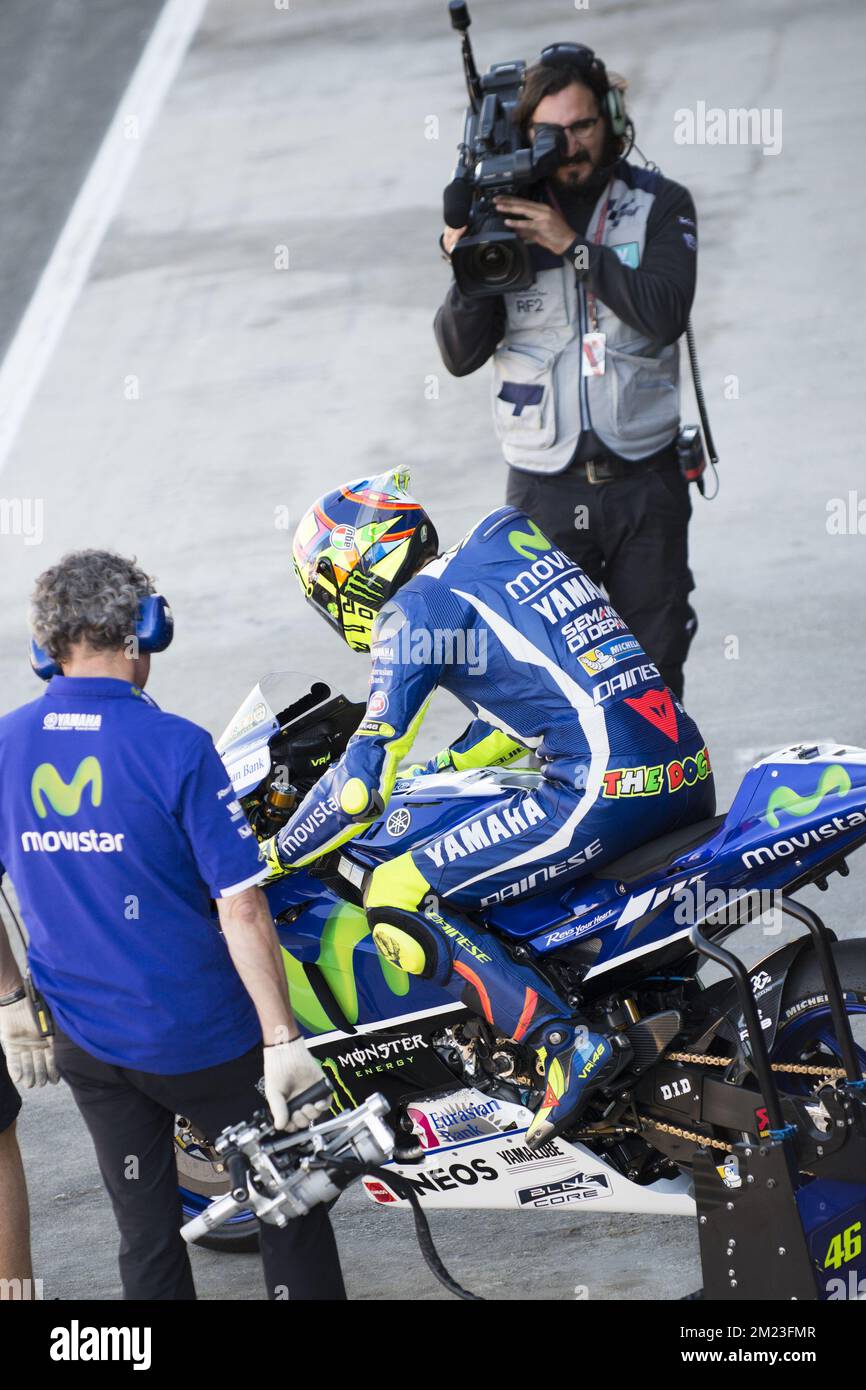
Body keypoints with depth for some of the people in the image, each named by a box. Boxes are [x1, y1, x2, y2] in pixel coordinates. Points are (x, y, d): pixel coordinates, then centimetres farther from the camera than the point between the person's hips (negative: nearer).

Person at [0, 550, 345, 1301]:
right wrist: (282, 1039, -15)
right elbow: (240, 908, -19)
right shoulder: (175, 747, -18)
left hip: (86, 1040, 5)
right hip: (199, 1039, -5)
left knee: (146, 1233, 15)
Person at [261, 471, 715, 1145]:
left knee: (397, 900, -6)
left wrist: (274, 856, 6)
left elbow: (364, 781, -6)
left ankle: (569, 1043, -15)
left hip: (604, 792, -9)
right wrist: (440, 769, 37)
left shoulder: (416, 608, -1)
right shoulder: (511, 541, 22)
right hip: (693, 781, 9)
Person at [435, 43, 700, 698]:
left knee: (653, 672, 5)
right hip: (545, 489, 0)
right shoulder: (503, 214, 4)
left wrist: (574, 246, -18)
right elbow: (461, 356, 1)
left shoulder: (660, 204, 2)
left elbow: (664, 315, -14)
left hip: (644, 479, 0)